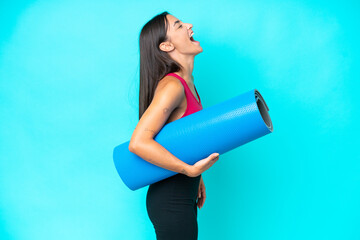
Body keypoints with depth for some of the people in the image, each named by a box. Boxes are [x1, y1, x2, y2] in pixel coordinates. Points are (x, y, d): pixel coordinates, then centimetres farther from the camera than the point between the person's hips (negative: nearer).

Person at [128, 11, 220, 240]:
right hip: (171, 203, -9)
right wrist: (190, 169, -28)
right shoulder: (172, 86, -21)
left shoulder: (186, 82, 8)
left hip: (182, 197, 9)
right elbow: (138, 142, -30)